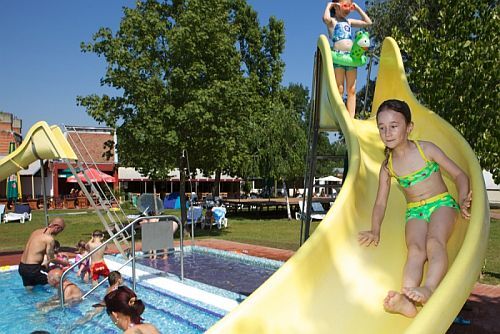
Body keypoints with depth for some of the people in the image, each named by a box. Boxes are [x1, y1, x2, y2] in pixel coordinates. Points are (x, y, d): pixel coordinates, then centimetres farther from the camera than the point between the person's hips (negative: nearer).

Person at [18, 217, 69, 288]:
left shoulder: (37, 232, 10)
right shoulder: (49, 238, -15)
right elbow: (50, 259, -10)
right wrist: (63, 262, 6)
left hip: (21, 267, 9)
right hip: (33, 269, -9)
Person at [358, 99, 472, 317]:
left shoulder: (426, 149, -2)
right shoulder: (388, 166, 5)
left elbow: (459, 175, 1)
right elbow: (381, 202, 7)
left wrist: (462, 200, -17)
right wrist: (375, 231, -5)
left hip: (442, 203, -1)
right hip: (415, 212, 1)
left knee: (434, 241, -33)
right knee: (415, 248, -28)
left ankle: (429, 288, -56)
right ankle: (406, 299, -52)